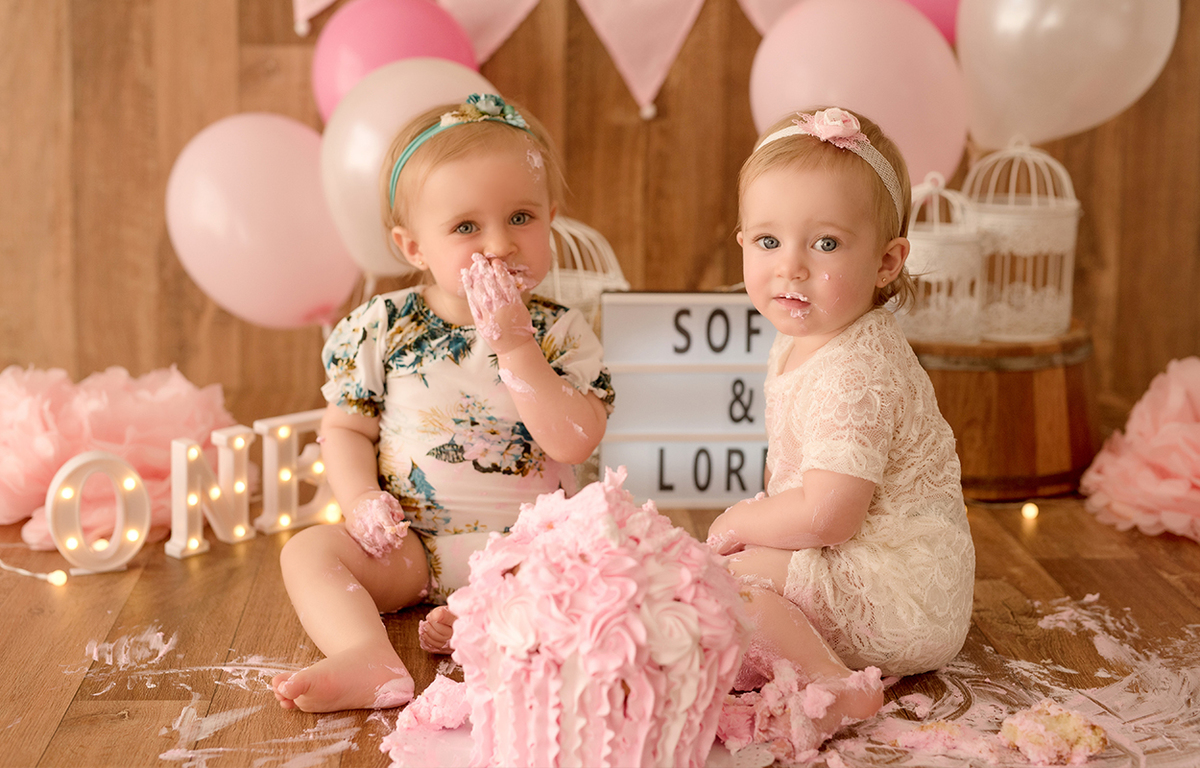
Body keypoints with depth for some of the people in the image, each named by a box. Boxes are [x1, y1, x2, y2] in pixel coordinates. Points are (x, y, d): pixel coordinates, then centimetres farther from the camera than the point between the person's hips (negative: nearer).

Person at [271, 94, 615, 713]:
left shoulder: (560, 333, -6)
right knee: (309, 551, -20)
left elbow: (575, 442, -20)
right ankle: (368, 661, -41)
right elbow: (345, 428, 6)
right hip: (411, 542, 1)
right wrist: (360, 499, -13)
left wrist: (515, 346, -24)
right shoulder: (383, 328, -2)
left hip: (527, 547, -1)